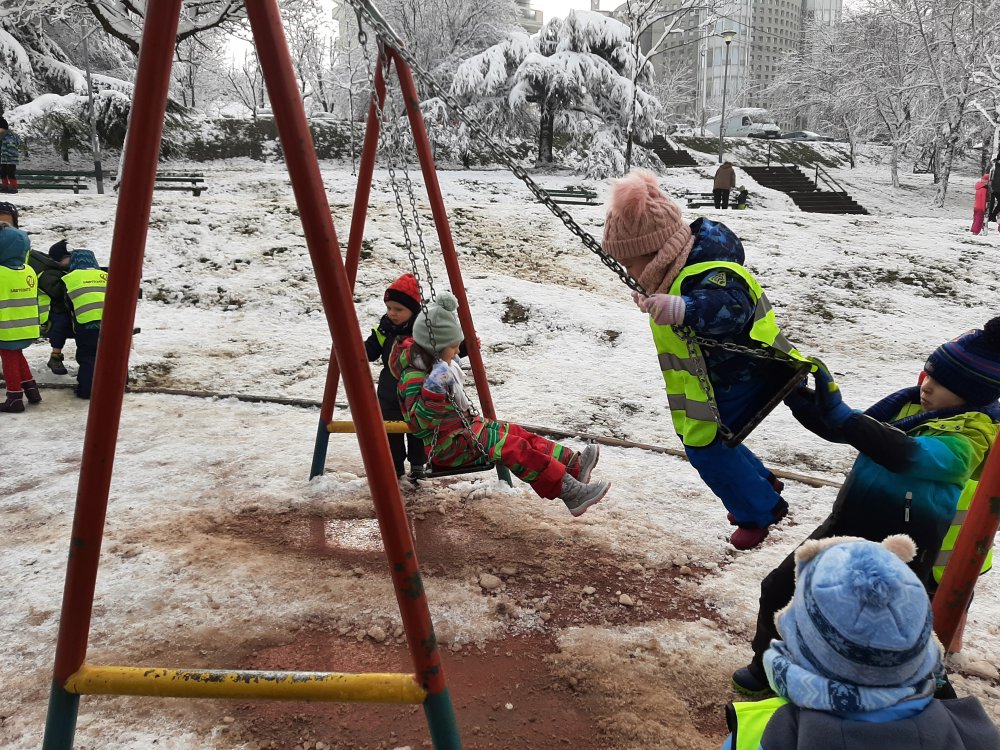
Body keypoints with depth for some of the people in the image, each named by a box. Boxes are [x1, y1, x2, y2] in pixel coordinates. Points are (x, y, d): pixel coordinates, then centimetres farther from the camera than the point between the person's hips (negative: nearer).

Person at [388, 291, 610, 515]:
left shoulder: (441, 365, 11)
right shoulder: (414, 378, -20)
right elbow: (417, 423, -31)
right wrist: (433, 390, -39)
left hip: (464, 425, 10)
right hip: (448, 444, -10)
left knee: (517, 434, -2)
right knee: (511, 447, -22)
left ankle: (574, 465, -7)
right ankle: (568, 491, -27)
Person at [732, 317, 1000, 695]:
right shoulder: (912, 401, 0)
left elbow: (910, 456, -40)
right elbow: (847, 429, 6)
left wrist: (839, 412, -43)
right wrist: (800, 399, -11)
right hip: (845, 526, 8)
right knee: (779, 590, 18)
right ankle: (768, 670, 41)